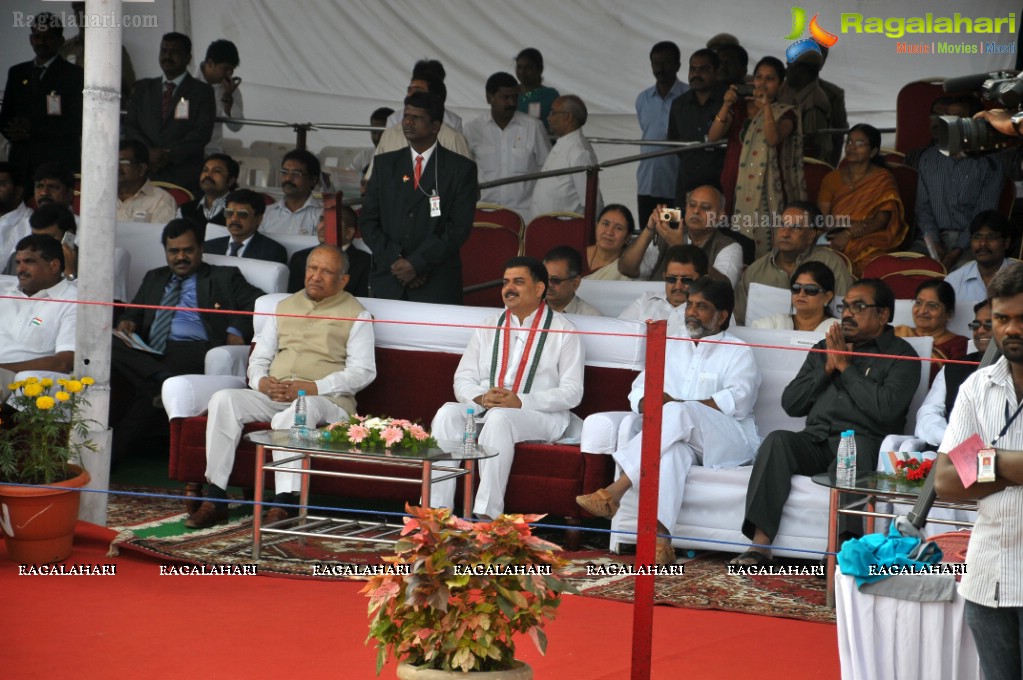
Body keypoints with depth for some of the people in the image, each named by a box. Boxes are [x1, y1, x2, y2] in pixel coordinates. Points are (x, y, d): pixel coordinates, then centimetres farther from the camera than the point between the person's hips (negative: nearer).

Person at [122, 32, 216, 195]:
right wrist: (149, 152, -7)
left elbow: (202, 133, -3)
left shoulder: (202, 92, 8)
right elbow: (130, 126, 13)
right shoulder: (142, 88, 20)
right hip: (144, 176, 3)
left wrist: (168, 155, -13)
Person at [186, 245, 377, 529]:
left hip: (327, 401, -5)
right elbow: (259, 356, 22)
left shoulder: (355, 315, 8)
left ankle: (284, 504, -45)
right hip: (272, 397, 5)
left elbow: (363, 372, -3)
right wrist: (261, 381, -3)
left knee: (297, 412, -40)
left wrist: (313, 387, -16)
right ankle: (215, 499, -27)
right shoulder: (285, 307, 24)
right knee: (224, 400, -22)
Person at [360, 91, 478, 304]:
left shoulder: (461, 169, 3)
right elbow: (369, 221, 8)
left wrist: (417, 263, -12)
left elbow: (459, 228, -5)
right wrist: (395, 261, -6)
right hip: (388, 283, 3)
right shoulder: (385, 164, 13)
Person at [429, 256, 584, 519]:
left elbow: (571, 393, -3)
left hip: (541, 415, -4)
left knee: (499, 418, -37)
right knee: (447, 413, -27)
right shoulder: (488, 328, 20)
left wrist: (520, 401, -17)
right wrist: (481, 398, -11)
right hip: (484, 408, 4)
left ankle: (485, 513, -40)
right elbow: (462, 380, 14)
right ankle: (436, 510, -34)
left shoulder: (562, 330, 6)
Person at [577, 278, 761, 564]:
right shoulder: (672, 349, 27)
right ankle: (659, 536, -56)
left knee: (679, 414, -35)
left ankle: (615, 491, -42)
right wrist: (650, 403, -8)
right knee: (674, 450, -37)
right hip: (684, 438, 3)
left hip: (731, 442, -3)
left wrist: (676, 405, -16)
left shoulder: (738, 353, 7)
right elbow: (640, 389, 19)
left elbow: (737, 402, -10)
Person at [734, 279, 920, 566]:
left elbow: (885, 409, -10)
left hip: (863, 443, -4)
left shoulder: (901, 355, 8)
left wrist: (845, 367, -2)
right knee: (777, 440, -27)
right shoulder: (825, 348, 25)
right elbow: (791, 403, 17)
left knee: (853, 447, -39)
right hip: (815, 442, 4)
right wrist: (827, 368, 6)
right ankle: (760, 544, -35)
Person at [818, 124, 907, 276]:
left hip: (870, 246, -2)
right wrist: (851, 225, -14)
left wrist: (848, 235, -16)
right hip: (834, 245, 2)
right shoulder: (832, 178, 15)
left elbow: (882, 220, -3)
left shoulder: (883, 179, 7)